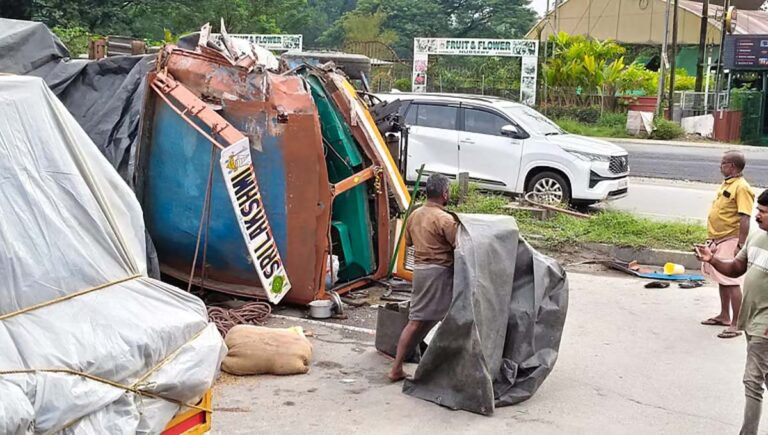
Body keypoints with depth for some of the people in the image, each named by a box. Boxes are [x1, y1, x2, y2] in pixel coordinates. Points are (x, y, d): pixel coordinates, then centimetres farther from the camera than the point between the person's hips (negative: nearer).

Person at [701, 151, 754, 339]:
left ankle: (736, 325, -2)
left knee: (732, 282, -7)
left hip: (730, 242, -10)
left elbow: (745, 219, -21)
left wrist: (740, 246, -24)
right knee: (722, 280, 18)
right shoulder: (726, 184, 12)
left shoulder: (741, 187, -17)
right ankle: (724, 316, 30)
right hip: (718, 240, 10)